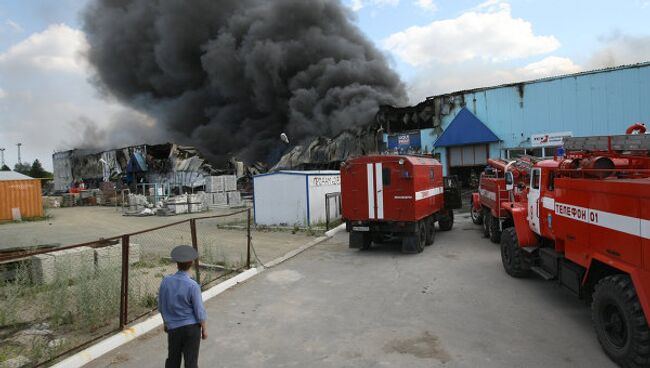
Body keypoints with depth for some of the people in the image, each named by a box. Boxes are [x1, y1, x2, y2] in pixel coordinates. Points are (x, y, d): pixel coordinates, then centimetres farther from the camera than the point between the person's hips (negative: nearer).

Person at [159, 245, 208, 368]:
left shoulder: (166, 281, -7)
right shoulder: (193, 286, -19)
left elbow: (161, 306, 5)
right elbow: (199, 311, -12)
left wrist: (166, 323, 21)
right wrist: (204, 329, 2)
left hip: (173, 327, 4)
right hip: (191, 327, -4)